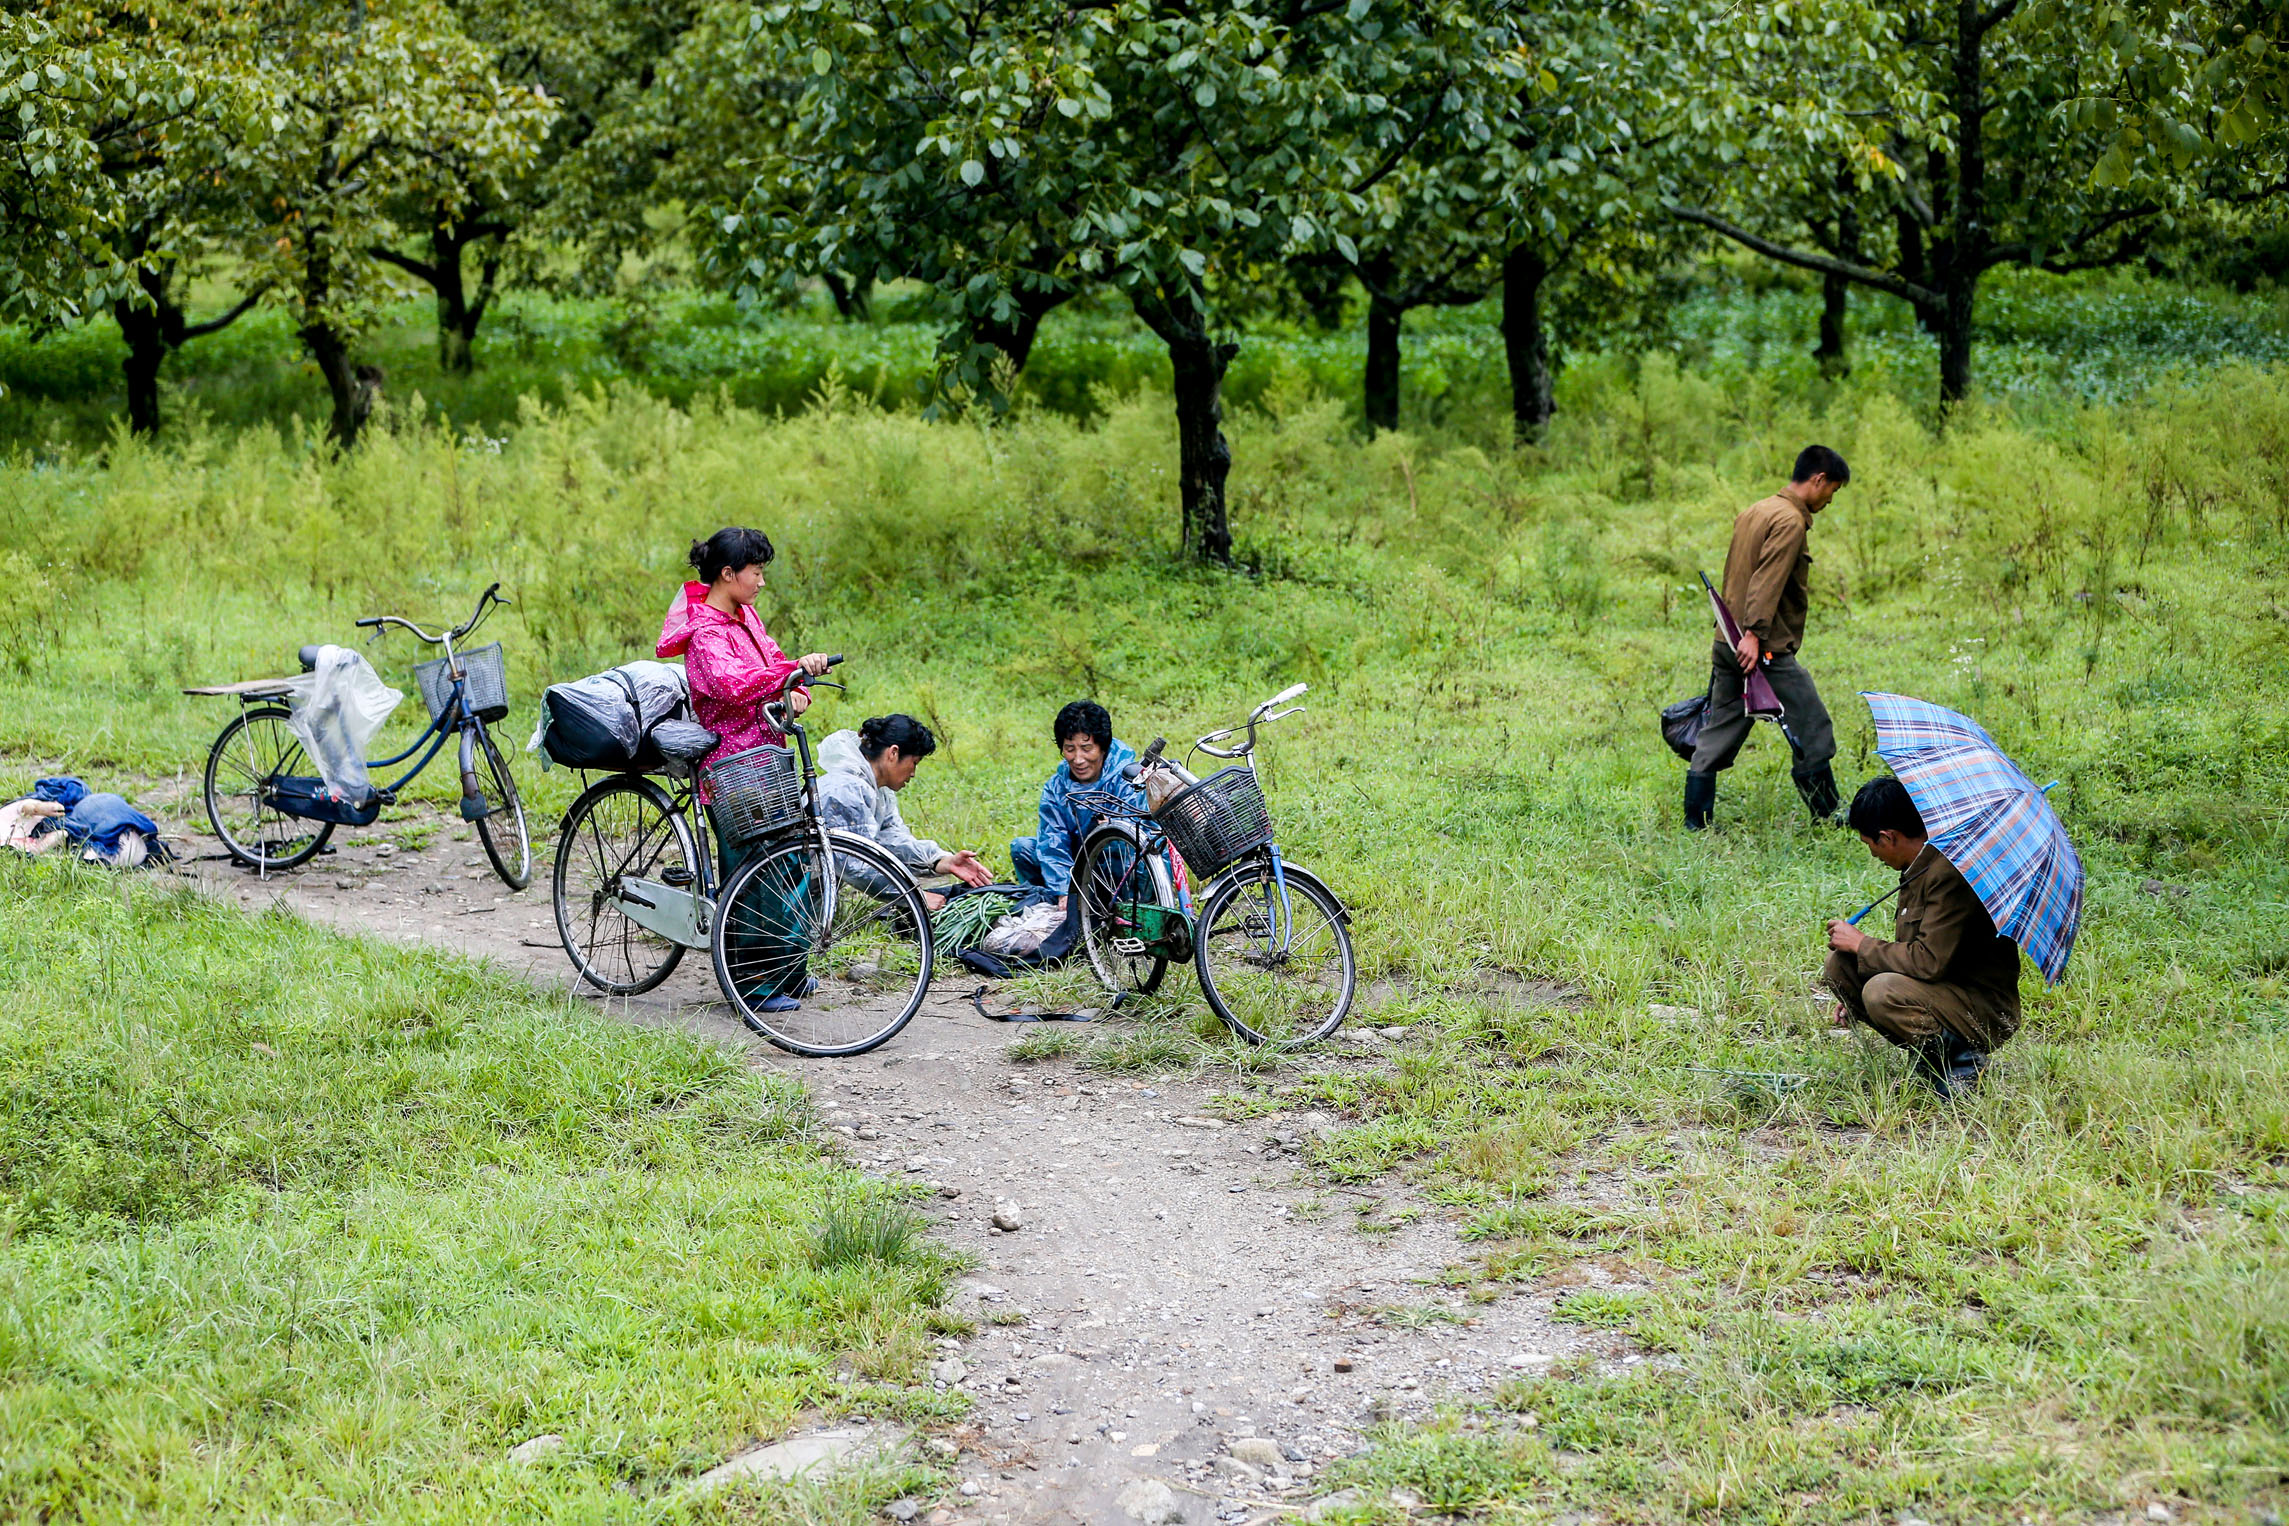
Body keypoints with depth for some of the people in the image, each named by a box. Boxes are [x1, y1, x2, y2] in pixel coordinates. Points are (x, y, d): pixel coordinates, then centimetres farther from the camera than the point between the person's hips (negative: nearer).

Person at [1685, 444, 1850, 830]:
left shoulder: (1753, 512, 17)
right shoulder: (1790, 521, -11)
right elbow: (1767, 581, -21)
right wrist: (1754, 635, -27)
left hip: (1728, 643, 9)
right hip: (1767, 650, -9)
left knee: (1718, 734, 9)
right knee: (1813, 729, 2)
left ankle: (1695, 822, 8)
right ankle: (1825, 815, 8)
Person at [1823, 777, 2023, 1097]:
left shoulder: (1949, 873, -23)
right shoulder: (1919, 867, 8)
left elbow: (1930, 961, -28)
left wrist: (1861, 944, -14)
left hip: (1987, 1015, -10)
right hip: (1943, 990, 10)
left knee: (1884, 993, -33)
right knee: (1839, 962, -1)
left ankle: (1961, 1060, -10)